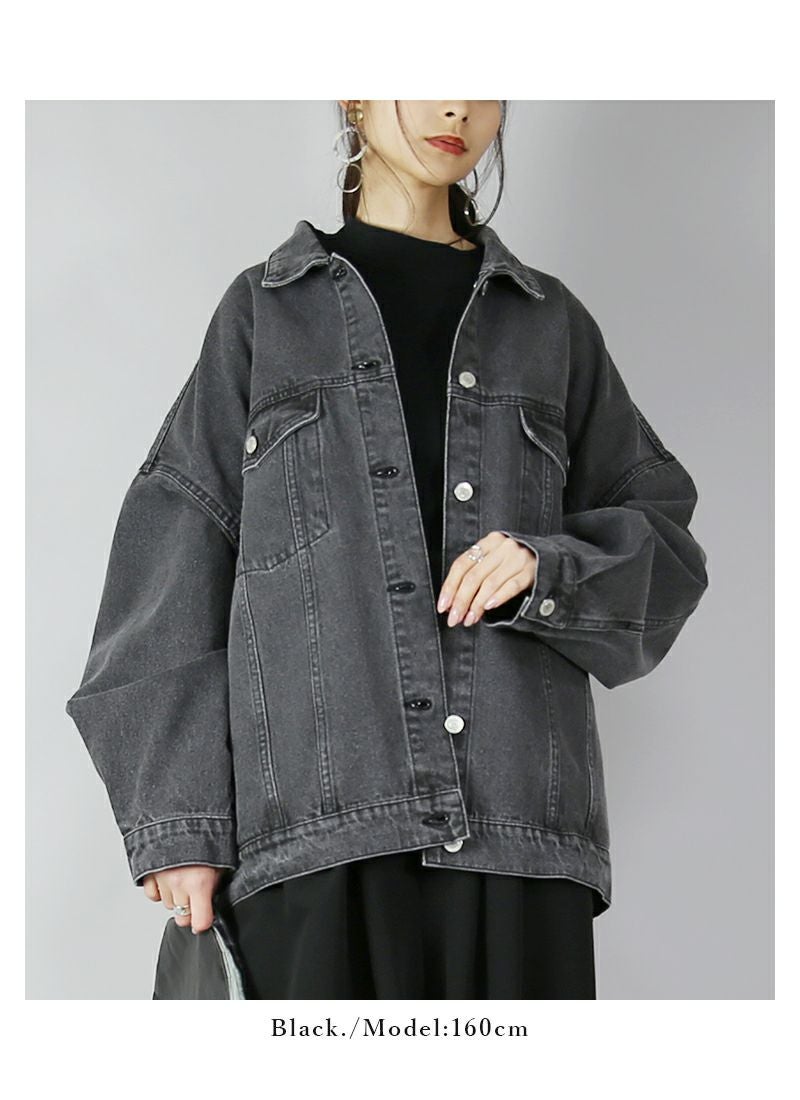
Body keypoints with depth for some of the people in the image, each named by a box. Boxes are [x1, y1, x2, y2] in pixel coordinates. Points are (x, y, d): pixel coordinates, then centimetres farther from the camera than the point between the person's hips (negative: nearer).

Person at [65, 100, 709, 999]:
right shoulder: (267, 307, 12)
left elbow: (662, 534, 15)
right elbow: (180, 563, 6)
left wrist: (550, 567, -8)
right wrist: (177, 823, -2)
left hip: (515, 810, 2)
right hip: (320, 813, -1)